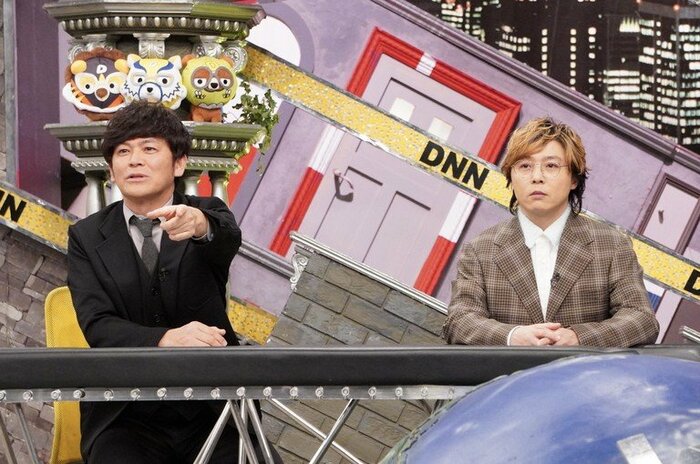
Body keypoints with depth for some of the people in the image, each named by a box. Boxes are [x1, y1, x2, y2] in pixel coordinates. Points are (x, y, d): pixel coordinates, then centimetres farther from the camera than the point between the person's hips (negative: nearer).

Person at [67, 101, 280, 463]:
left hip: (213, 409, 1)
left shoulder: (208, 214, 5)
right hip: (127, 417, -1)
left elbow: (228, 239, -20)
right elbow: (98, 326, -9)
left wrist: (200, 225, -45)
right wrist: (167, 340, -28)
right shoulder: (87, 237, 5)